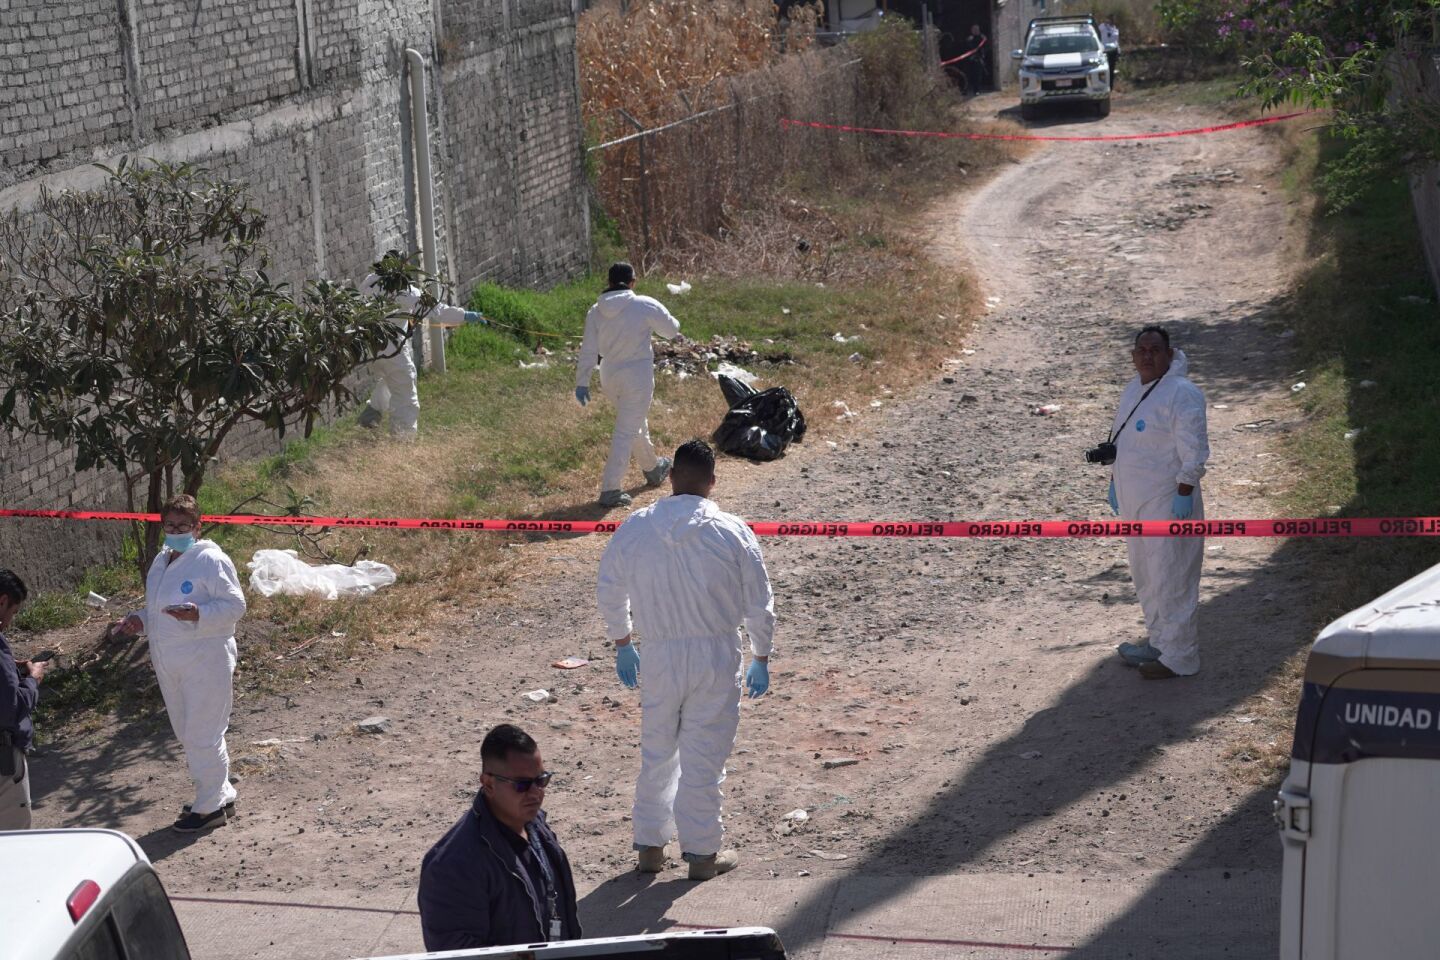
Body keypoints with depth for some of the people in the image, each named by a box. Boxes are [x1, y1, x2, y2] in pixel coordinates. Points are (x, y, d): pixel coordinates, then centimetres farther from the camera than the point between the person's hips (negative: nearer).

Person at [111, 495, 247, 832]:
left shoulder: (211, 560, -14)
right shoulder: (162, 561, 12)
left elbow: (234, 606, -16)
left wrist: (197, 615, -31)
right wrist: (138, 621, 4)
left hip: (205, 663, -9)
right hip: (171, 665, 9)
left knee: (202, 737, -4)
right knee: (187, 734, 16)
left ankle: (209, 807, 8)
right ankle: (219, 794, 30)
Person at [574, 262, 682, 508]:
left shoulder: (596, 312, -2)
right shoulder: (646, 306, -14)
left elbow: (588, 351, 0)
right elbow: (671, 330, -2)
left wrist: (582, 382, 5)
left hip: (609, 376, 6)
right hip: (637, 376, -6)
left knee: (636, 424, 26)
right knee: (627, 432, -2)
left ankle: (653, 469, 47)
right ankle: (610, 490, -7)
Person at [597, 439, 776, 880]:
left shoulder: (634, 529, -5)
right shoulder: (733, 533, -10)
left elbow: (609, 593, 6)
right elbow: (760, 604, -3)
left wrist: (622, 643, 20)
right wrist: (761, 658, 10)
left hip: (660, 657, 2)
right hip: (717, 657, -2)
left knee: (656, 753, 16)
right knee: (704, 757, 7)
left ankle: (650, 846, 25)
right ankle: (702, 852, 16)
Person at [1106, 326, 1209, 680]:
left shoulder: (1181, 394, -17)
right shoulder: (1133, 391, 11)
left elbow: (1194, 451, -19)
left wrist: (1184, 493, -22)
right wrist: (1115, 482, 21)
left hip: (1168, 503, -9)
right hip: (1135, 503, 9)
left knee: (1171, 579, -5)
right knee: (1145, 575, 18)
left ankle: (1179, 657, 3)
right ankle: (1158, 641, 33)